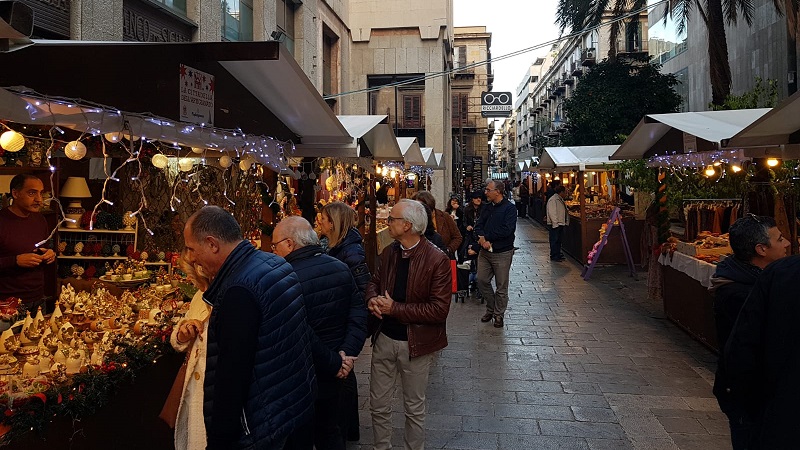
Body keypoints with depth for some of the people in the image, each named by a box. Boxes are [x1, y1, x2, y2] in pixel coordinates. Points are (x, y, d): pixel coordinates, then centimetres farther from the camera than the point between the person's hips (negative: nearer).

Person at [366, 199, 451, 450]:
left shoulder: (437, 260, -19)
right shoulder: (389, 253, 0)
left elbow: (440, 309, -21)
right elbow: (375, 281, 15)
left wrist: (395, 309, -22)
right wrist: (372, 299, -9)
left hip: (415, 343, -5)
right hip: (384, 338, 5)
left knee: (414, 408, 14)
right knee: (378, 405, 15)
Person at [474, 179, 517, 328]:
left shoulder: (509, 208, -11)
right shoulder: (487, 207, 10)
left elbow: (507, 230, -21)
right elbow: (478, 225, 7)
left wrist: (486, 237, -14)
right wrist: (482, 239, -15)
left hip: (502, 253, -6)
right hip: (485, 251, 6)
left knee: (501, 286, 4)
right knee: (482, 281, 8)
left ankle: (499, 314, 18)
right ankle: (491, 308, 27)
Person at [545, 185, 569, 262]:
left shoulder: (560, 199, 16)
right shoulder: (553, 200, -17)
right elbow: (552, 213, -21)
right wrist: (556, 223, -23)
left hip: (560, 224, 10)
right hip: (554, 225, -10)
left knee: (559, 240, 14)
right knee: (554, 240, -4)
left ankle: (558, 254, 23)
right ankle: (554, 256, 1)